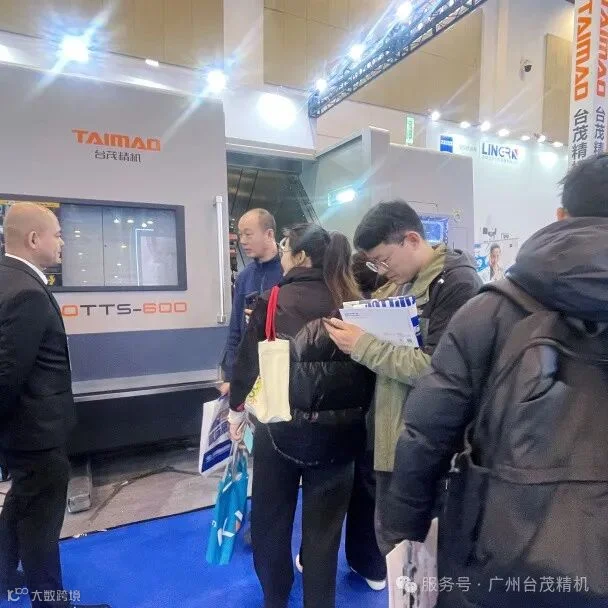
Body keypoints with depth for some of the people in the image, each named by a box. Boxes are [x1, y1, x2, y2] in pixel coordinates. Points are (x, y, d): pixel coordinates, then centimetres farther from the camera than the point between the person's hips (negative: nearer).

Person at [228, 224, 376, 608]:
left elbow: (249, 358, -2)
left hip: (281, 426, -1)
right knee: (324, 526, 18)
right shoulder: (352, 302, -5)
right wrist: (357, 411, 13)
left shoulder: (273, 301, -8)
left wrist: (237, 406, 14)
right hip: (339, 430, 1)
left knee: (271, 518, 23)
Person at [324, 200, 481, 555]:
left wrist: (364, 347, -20)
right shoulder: (400, 283, 10)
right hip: (389, 436, 8)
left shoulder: (459, 284, -16)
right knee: (391, 540, 24)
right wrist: (356, 333, -3)